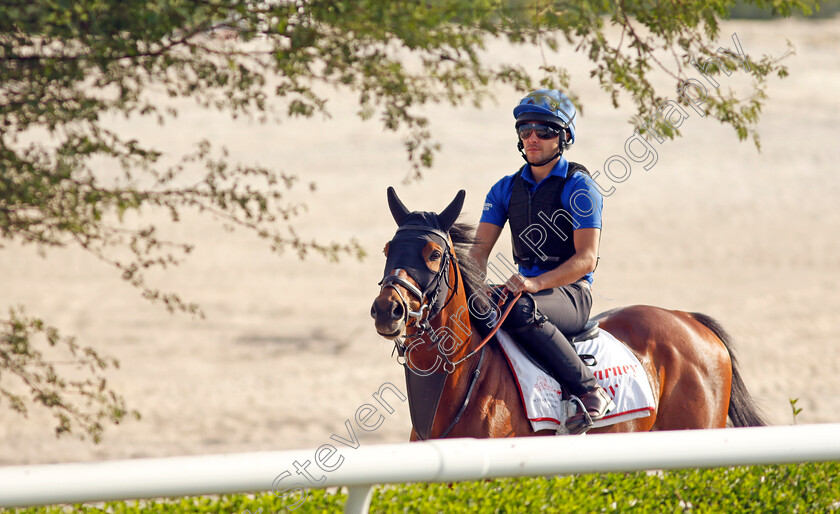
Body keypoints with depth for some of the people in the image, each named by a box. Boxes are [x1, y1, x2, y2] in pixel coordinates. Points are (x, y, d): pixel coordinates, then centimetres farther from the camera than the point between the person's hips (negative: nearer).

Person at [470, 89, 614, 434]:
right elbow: (480, 249, 7)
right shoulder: (506, 189, 13)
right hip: (527, 288, 6)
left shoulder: (578, 187, -6)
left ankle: (590, 392, -32)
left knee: (520, 312, -38)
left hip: (571, 294, -6)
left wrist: (535, 283, -28)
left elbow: (586, 259, -14)